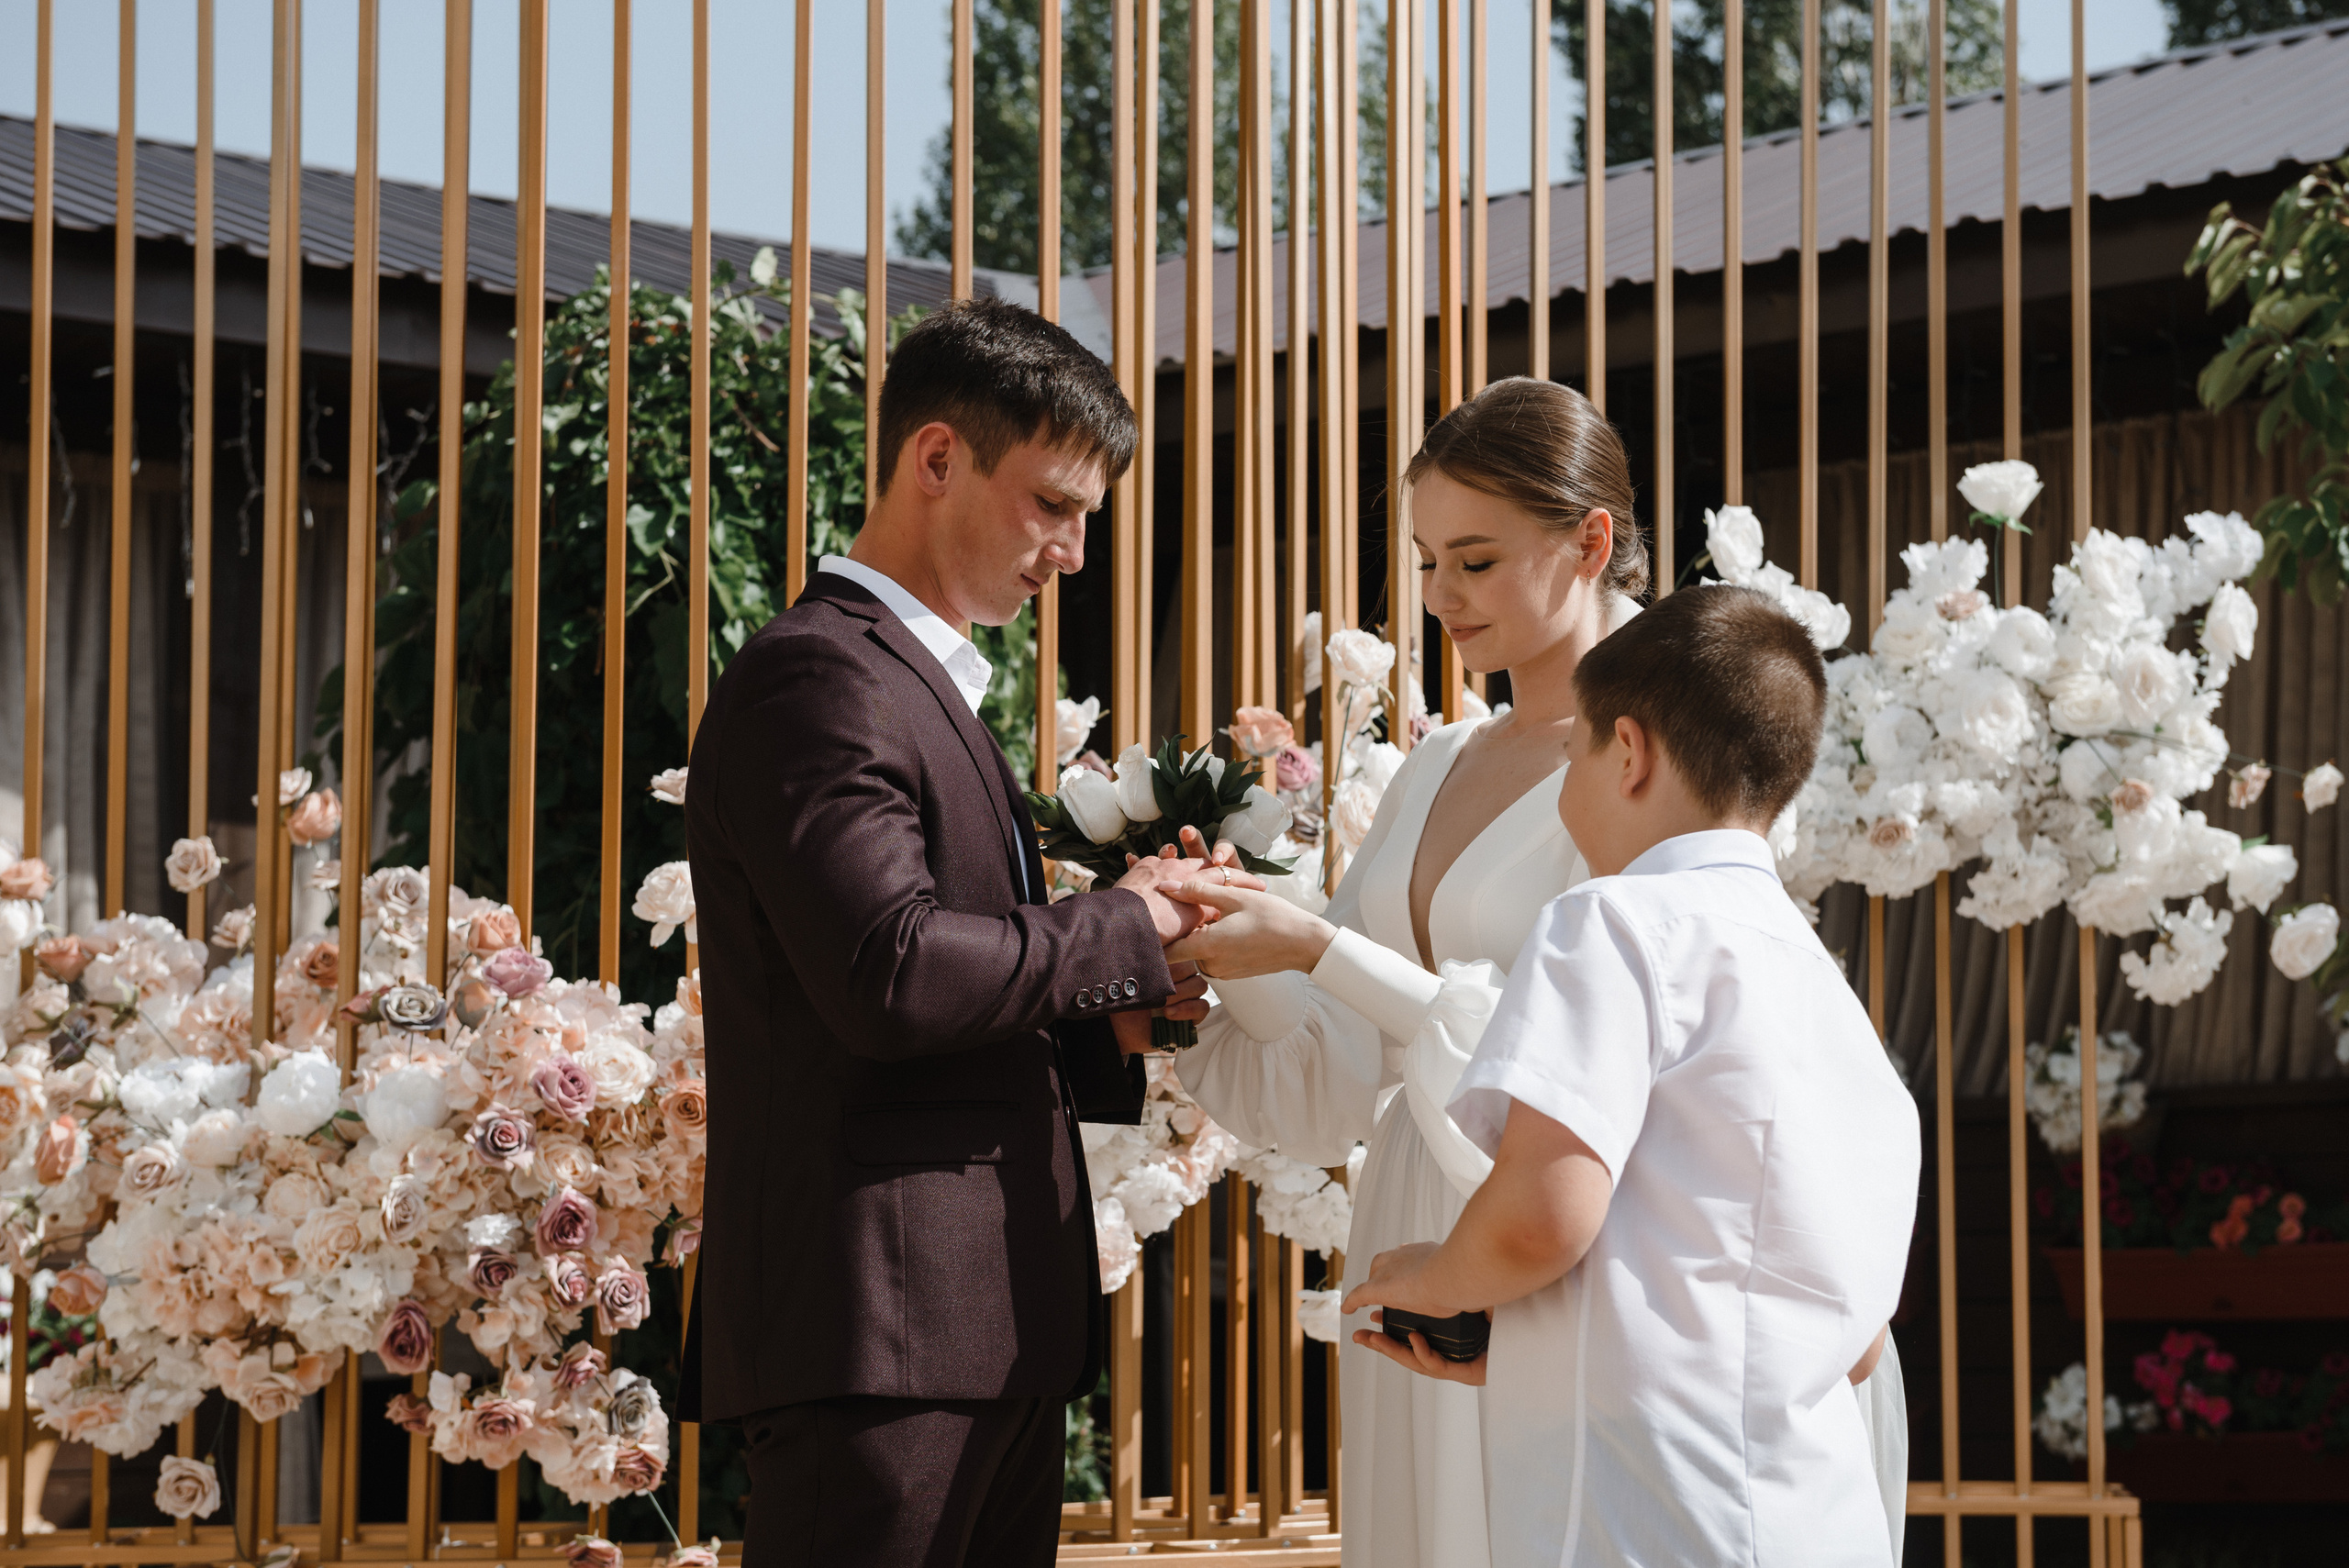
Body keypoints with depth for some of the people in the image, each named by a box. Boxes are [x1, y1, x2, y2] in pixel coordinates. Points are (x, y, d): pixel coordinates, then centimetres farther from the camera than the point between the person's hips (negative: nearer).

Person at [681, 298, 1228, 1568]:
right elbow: (889, 974, -22)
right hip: (880, 1323, -10)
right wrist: (1120, 932, -9)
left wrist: (1106, 1025, 9)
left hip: (988, 1329, 10)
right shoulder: (818, 676, -9)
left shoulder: (928, 689, 23)